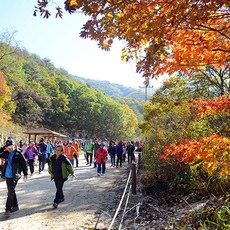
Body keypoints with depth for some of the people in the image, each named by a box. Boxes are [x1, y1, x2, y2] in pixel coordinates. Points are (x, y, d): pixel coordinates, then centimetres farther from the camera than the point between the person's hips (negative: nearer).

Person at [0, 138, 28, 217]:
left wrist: (25, 174, -3)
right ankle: (15, 206, 30)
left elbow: (24, 163, -6)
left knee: (10, 193, -7)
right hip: (7, 176, 6)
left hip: (14, 176, -6)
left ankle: (8, 209, -2)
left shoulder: (18, 153, -10)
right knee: (11, 192, 16)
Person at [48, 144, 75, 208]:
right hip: (55, 176, 6)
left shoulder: (64, 158, -18)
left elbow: (69, 165, -7)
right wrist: (50, 172, 8)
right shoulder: (52, 158, -2)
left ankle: (56, 202, -5)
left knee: (59, 189, -10)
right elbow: (50, 165, 15)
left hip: (62, 176, -6)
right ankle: (61, 198, 39)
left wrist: (72, 173, 0)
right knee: (58, 188, 18)